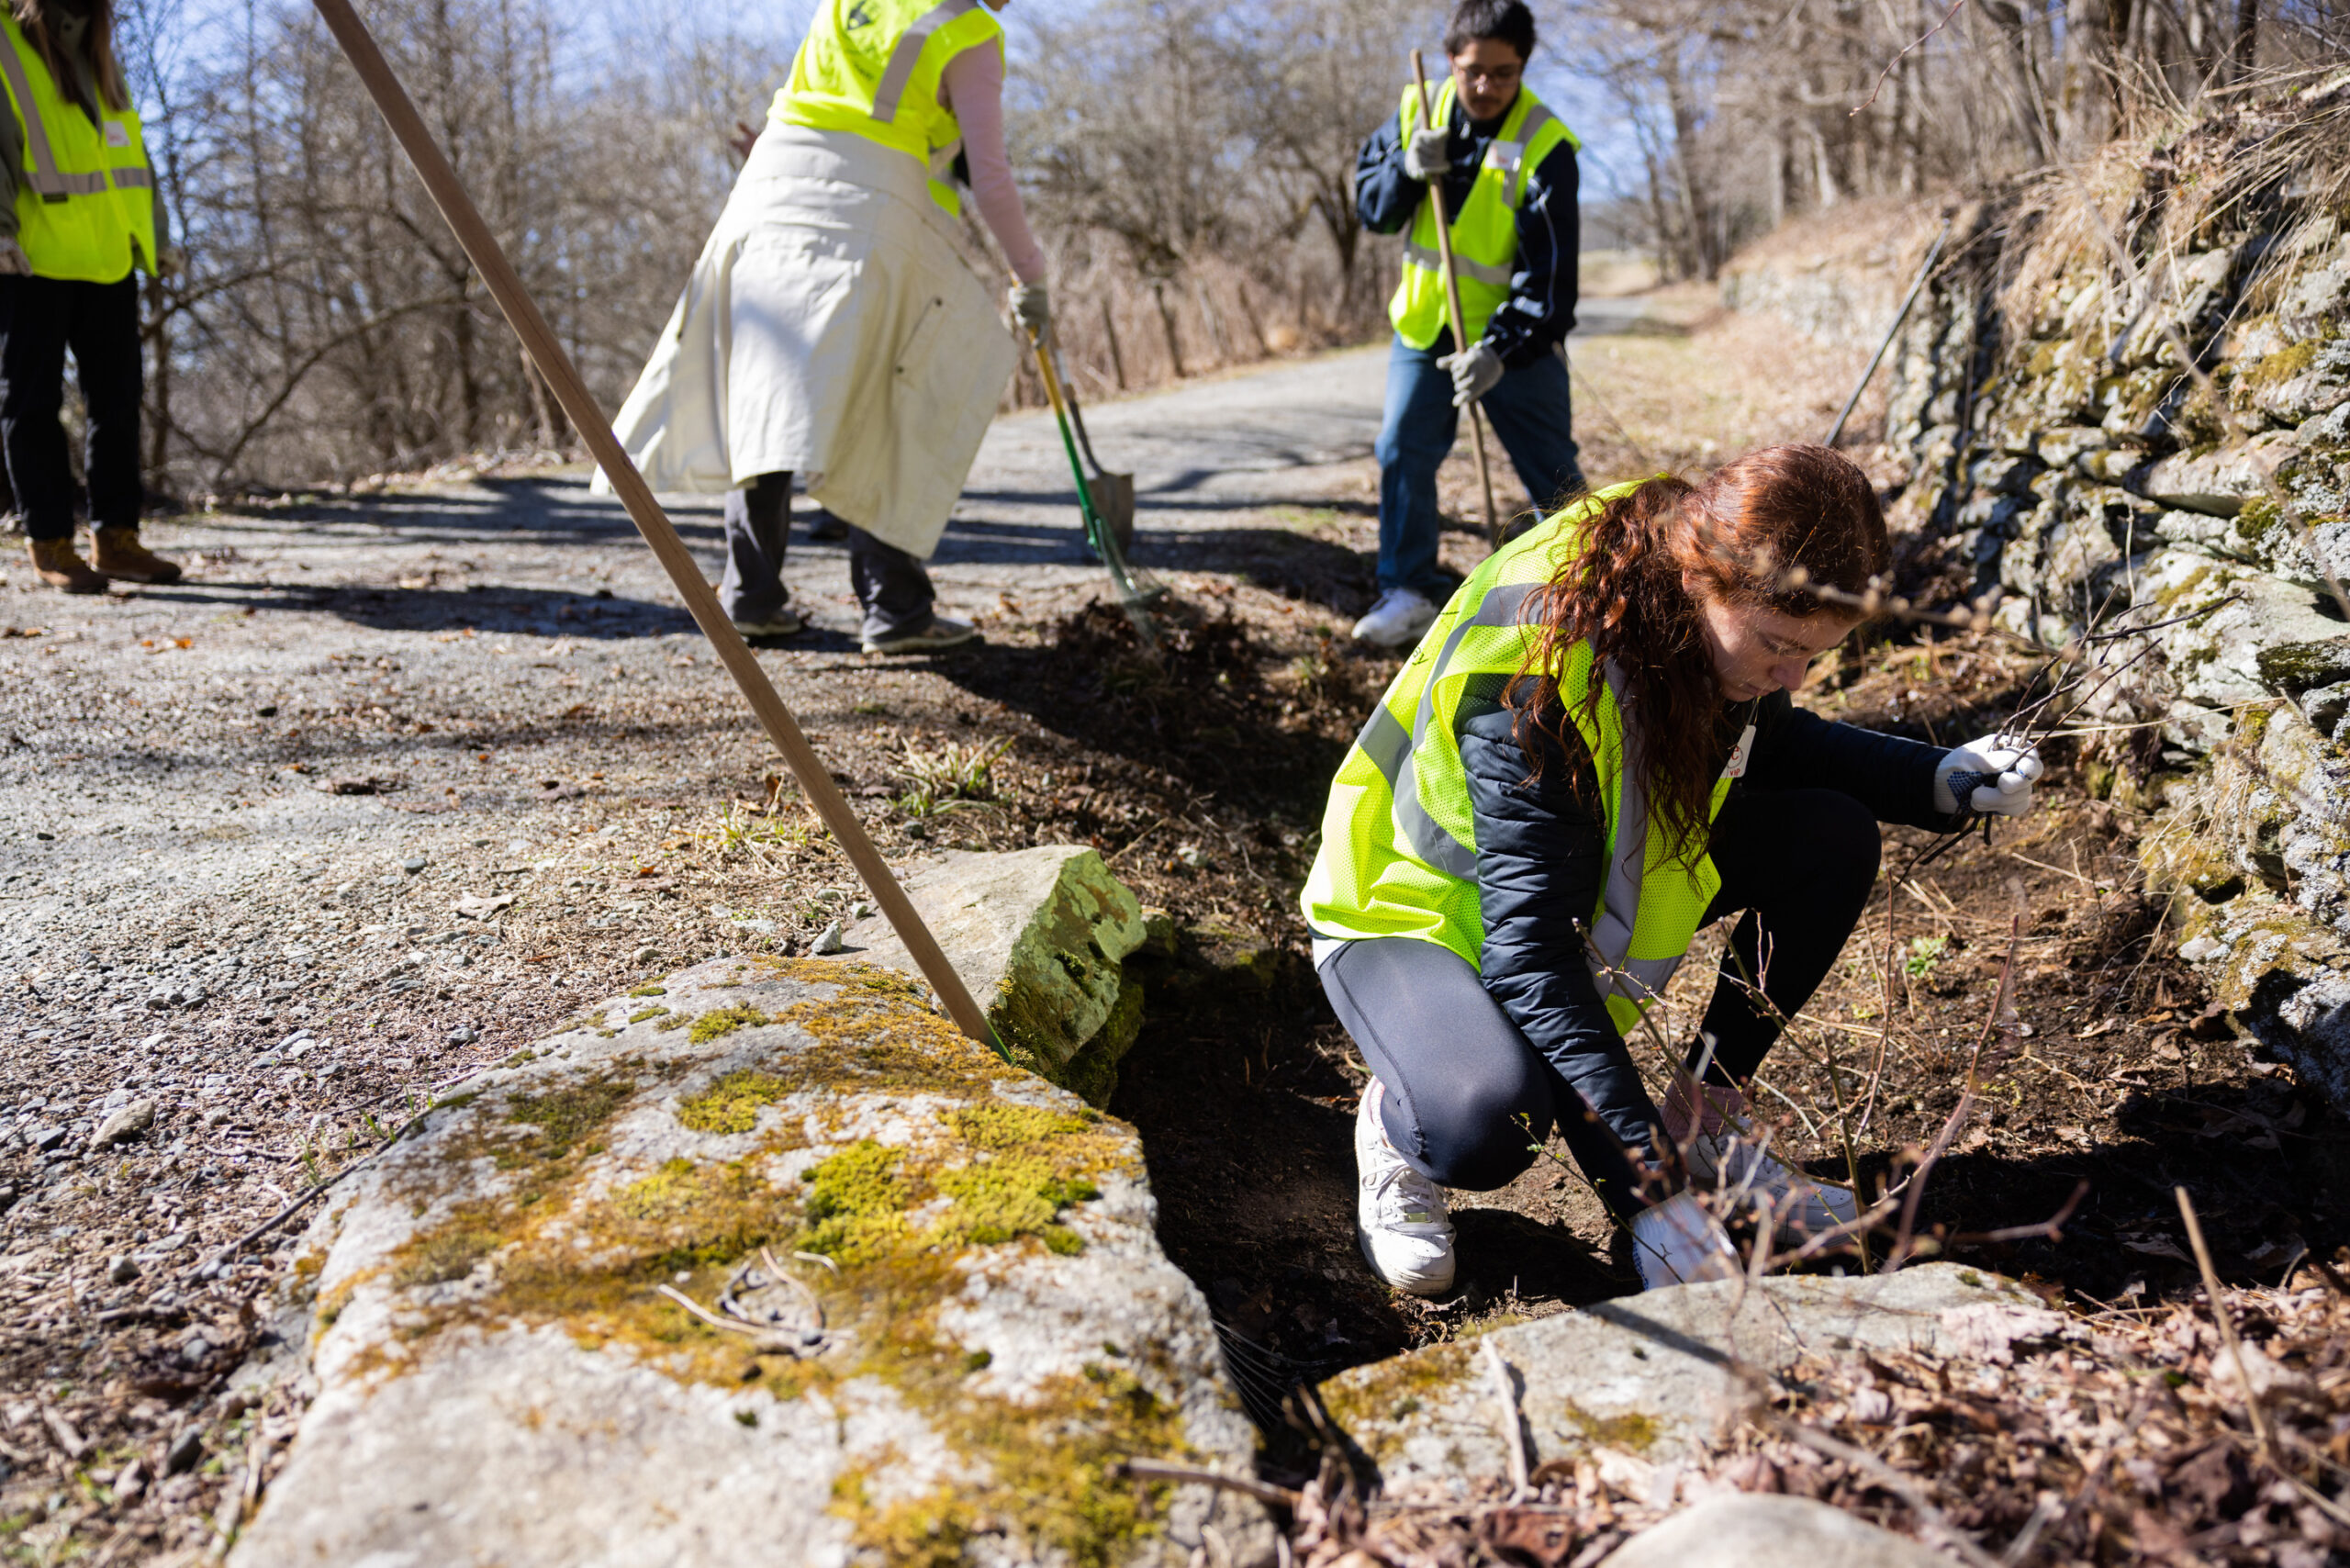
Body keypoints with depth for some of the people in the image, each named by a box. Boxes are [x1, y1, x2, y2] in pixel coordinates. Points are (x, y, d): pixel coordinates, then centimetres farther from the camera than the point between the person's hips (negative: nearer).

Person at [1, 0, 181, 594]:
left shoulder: (98, 55, 15)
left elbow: (128, 147, 22)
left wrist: (156, 235, 18)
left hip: (106, 259, 7)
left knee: (117, 399, 6)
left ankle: (115, 537, 13)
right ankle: (49, 545, 4)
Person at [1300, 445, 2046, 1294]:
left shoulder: (1719, 608, -14)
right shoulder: (1534, 677, -36)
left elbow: (1767, 741, 9)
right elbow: (1531, 956, -37)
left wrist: (1940, 780, -8)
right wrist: (1648, 1193, -39)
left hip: (1598, 885, 8)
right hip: (1416, 909, -7)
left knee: (1831, 838, -10)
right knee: (1488, 1122, -37)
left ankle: (1704, 1116, 4)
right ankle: (1397, 1120, 0)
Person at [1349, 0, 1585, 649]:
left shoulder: (1545, 148, -17)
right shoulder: (1418, 112, -2)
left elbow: (1549, 272, -22)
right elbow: (1370, 206, 1)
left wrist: (1501, 350, -33)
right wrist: (1407, 169, -20)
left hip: (1516, 341, -4)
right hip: (1423, 327, 4)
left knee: (1552, 473, 2)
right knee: (1402, 452, 0)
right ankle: (1410, 590, 12)